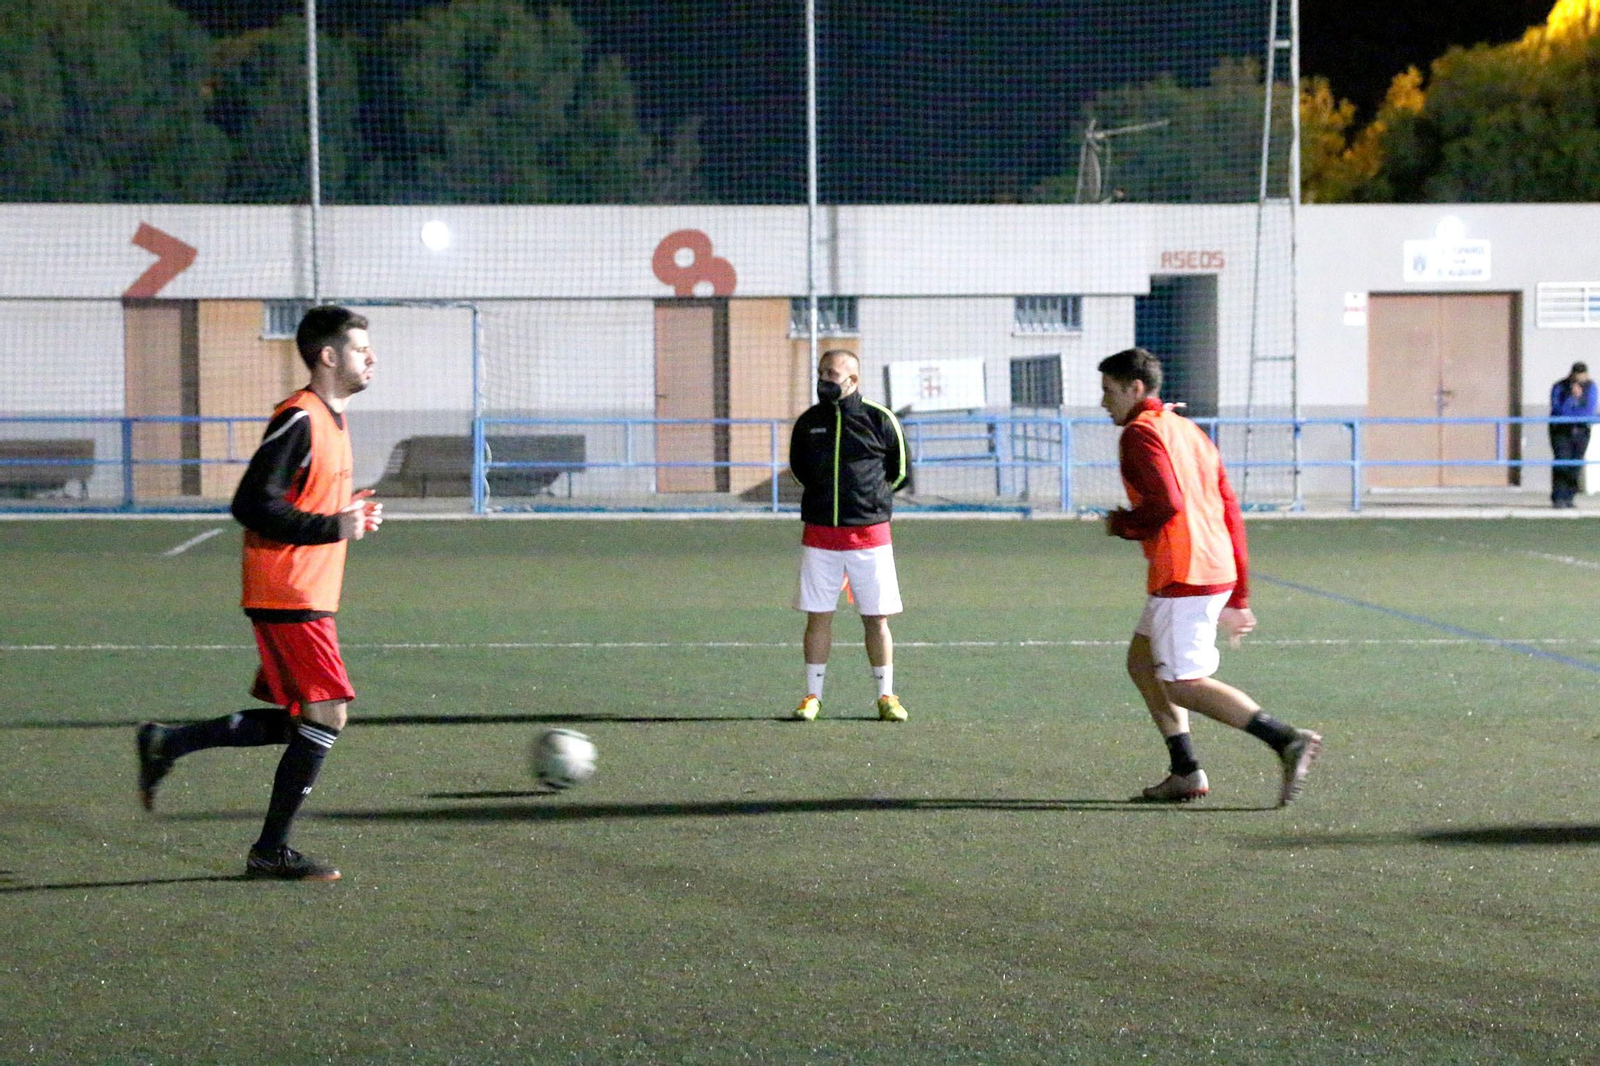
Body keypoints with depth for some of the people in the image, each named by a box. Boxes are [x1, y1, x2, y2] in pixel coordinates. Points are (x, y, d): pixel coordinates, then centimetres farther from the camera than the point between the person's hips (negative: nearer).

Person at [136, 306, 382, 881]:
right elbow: (252, 505, -20)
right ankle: (270, 852, -1)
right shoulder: (299, 419, -15)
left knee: (301, 721, 11)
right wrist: (334, 527, -20)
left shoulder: (331, 419, 16)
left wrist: (349, 513, 8)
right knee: (326, 714, -10)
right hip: (289, 595, -10)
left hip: (305, 595, 10)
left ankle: (167, 743, 18)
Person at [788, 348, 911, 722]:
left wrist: (870, 496, 10)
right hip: (819, 535, 2)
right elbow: (798, 467, 22)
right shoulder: (808, 422, 5)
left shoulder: (880, 420, -1)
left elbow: (899, 470, 11)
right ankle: (813, 696, 10)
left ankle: (886, 697, 11)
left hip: (869, 533, -2)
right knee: (818, 616, 2)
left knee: (876, 618, 2)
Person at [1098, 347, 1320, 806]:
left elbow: (1167, 505, -23)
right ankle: (1185, 773, 12)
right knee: (1142, 662, 17)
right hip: (1218, 573, 10)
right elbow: (1230, 512, 20)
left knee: (1183, 686, -7)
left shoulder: (1140, 434, -8)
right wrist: (1237, 598, 22)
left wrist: (1121, 524, -3)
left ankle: (1288, 740, -18)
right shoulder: (1188, 430, 21)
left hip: (1184, 576, -10)